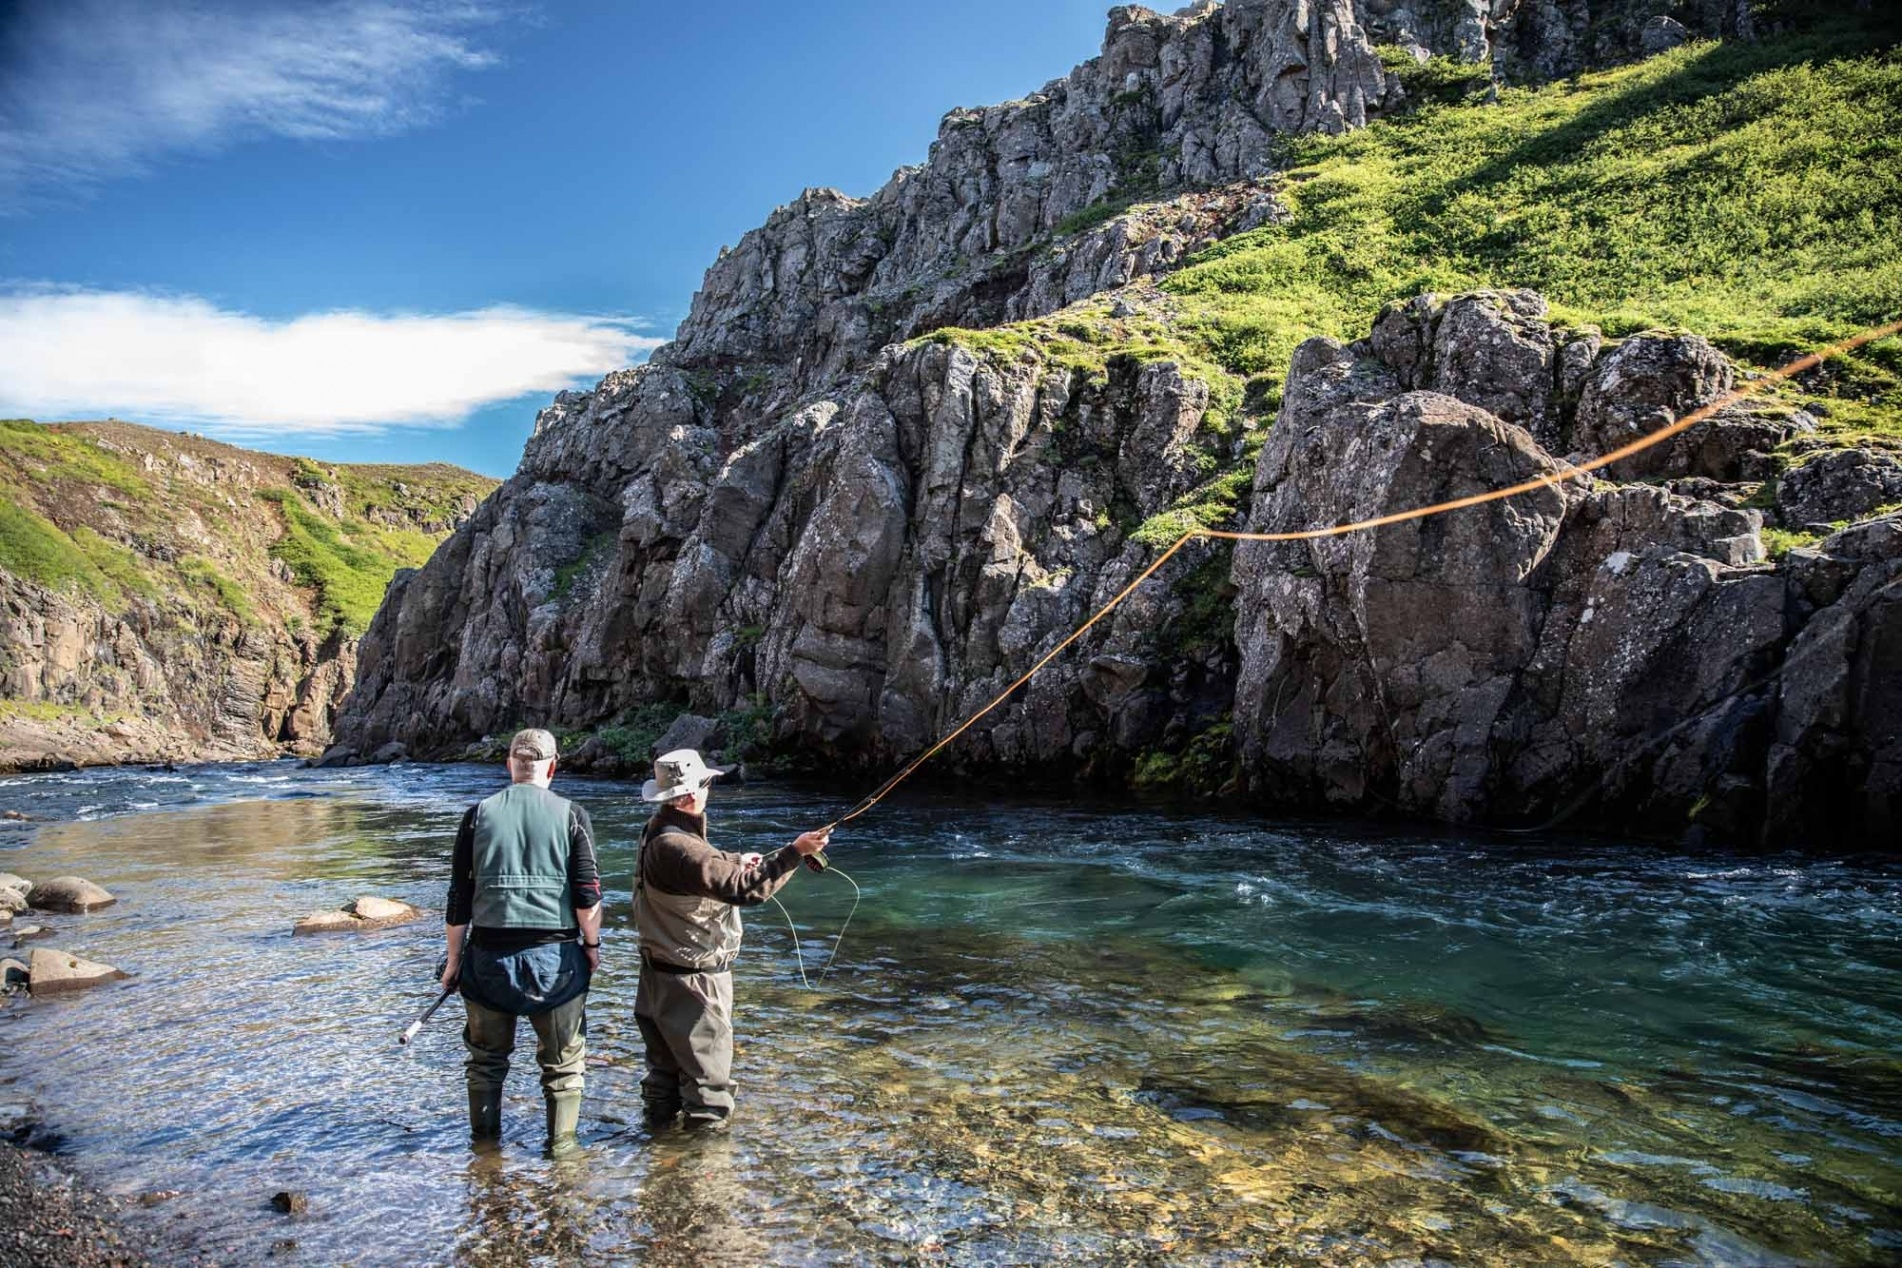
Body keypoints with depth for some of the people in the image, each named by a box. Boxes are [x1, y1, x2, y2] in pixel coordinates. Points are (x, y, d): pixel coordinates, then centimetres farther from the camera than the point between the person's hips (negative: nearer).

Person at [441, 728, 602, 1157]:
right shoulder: (571, 815, -3)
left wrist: (454, 959, 11)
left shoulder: (479, 814, 2)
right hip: (555, 955, -2)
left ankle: (484, 1143, 28)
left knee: (486, 1057, 18)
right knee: (563, 1058, 12)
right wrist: (592, 946, 6)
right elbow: (588, 893, -7)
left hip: (489, 954, 2)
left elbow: (459, 896, 3)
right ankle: (562, 1144, 15)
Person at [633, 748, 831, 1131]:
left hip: (662, 970, 10)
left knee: (666, 1060, 22)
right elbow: (745, 889, -33)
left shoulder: (656, 833, 3)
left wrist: (736, 861, 15)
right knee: (708, 1069, 4)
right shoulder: (677, 848, -29)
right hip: (693, 979, -10)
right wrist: (795, 852, -31)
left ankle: (660, 1123, 35)